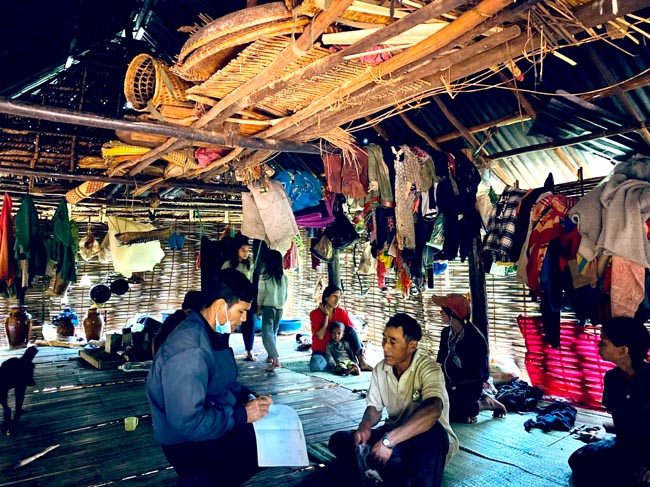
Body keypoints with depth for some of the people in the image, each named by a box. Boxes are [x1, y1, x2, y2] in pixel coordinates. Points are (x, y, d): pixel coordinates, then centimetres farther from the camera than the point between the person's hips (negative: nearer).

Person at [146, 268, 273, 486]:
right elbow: (187, 424, -31)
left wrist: (249, 397, -2)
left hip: (216, 422, 9)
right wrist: (242, 415, -22)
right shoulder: (188, 350, -28)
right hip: (188, 443, -9)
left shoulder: (215, 334, 2)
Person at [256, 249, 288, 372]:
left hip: (268, 307, -5)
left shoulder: (264, 277, -11)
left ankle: (275, 359, -20)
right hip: (279, 308, 5)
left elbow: (261, 294, -6)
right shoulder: (284, 278, -1)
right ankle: (270, 356, 31)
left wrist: (259, 308, 7)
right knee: (273, 333, 21)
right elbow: (285, 295, 6)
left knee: (267, 334, -5)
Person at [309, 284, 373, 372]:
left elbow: (353, 330, -6)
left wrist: (360, 347, -23)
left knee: (350, 329, -22)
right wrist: (326, 315, -18)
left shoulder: (342, 312, -2)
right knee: (315, 365, -38)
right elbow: (320, 336, -21)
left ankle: (362, 362, -25)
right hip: (321, 351, -3)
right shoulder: (315, 313, -11)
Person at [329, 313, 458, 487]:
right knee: (339, 440, -13)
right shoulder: (380, 369, -2)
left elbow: (433, 410, -40)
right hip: (394, 437, 6)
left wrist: (389, 440, -45)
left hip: (428, 441, -6)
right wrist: (365, 425, -18)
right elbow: (375, 407, 7)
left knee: (430, 430, -41)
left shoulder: (428, 368, -21)